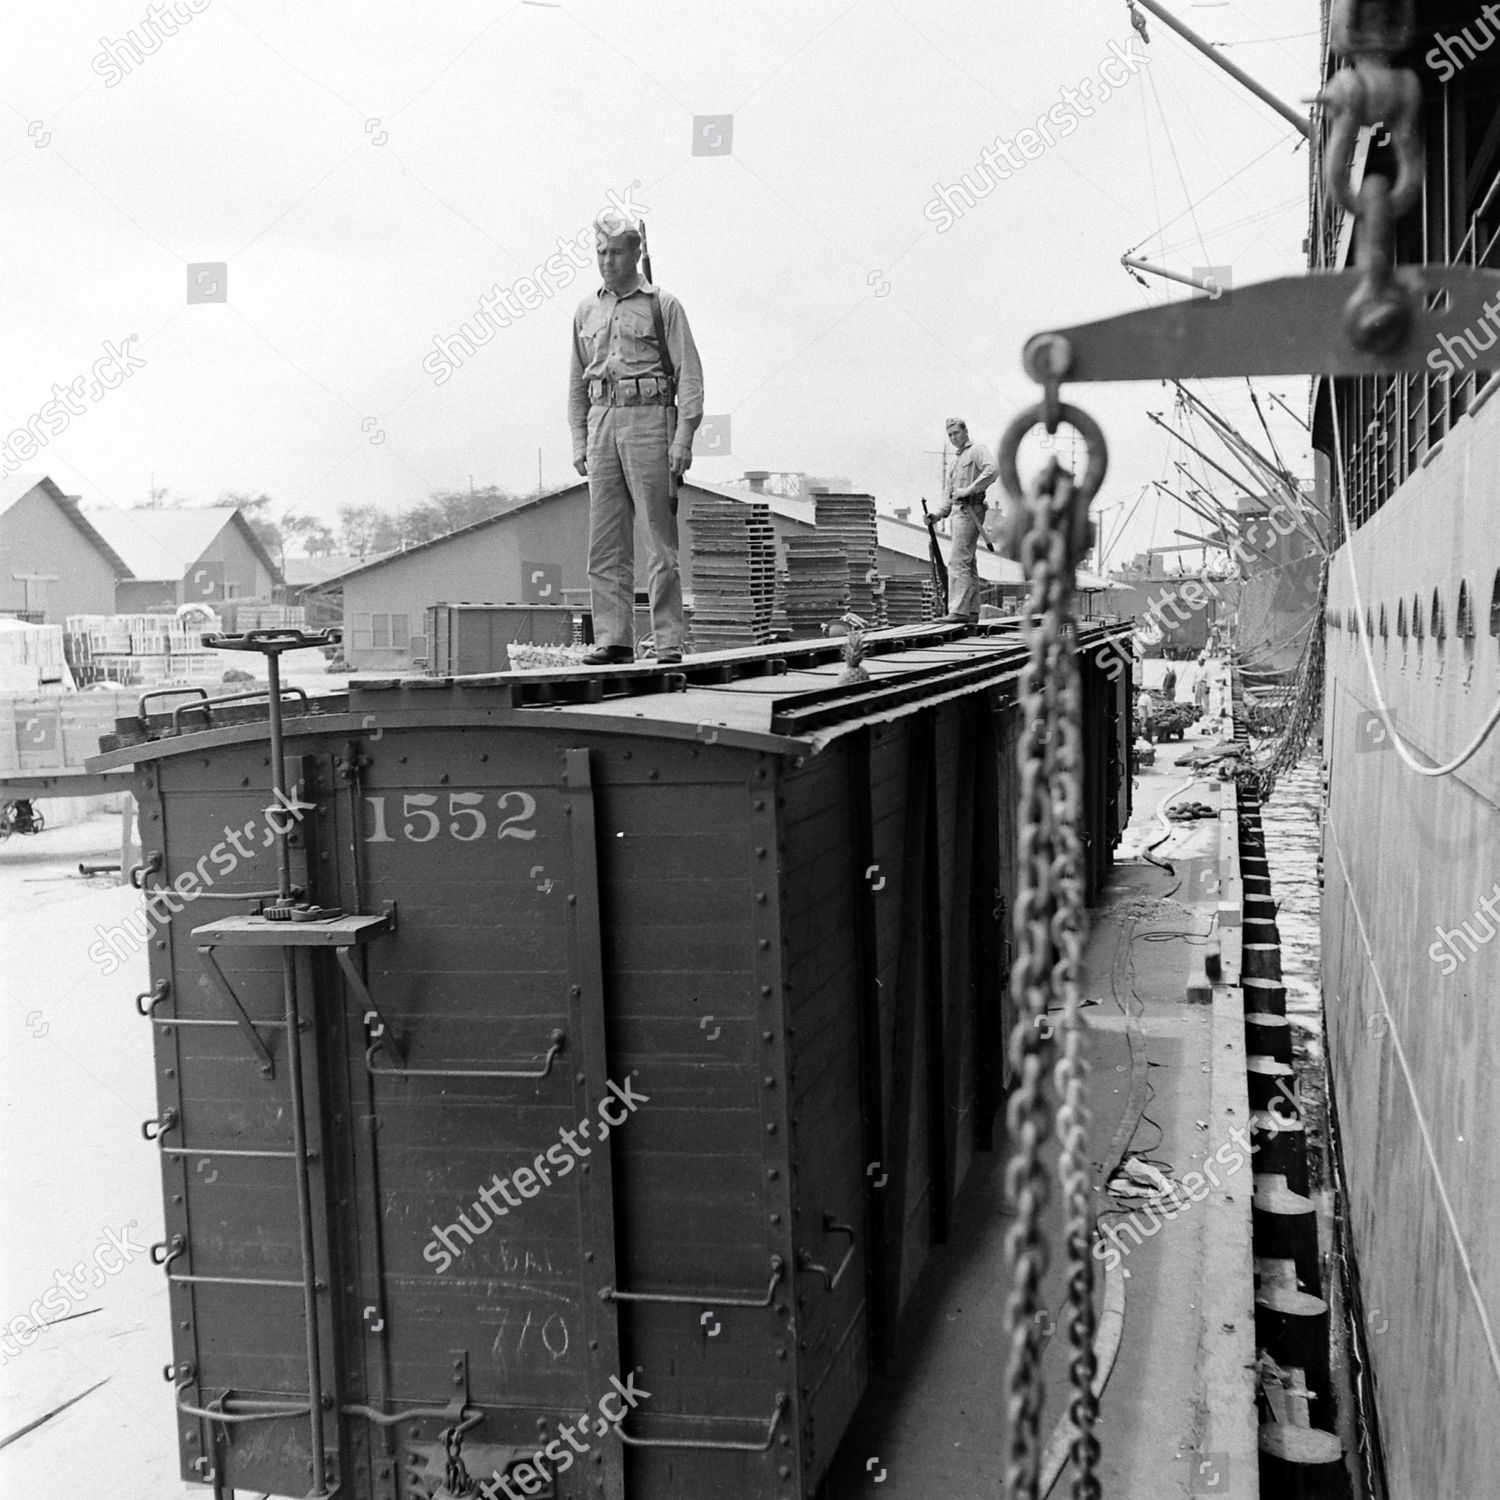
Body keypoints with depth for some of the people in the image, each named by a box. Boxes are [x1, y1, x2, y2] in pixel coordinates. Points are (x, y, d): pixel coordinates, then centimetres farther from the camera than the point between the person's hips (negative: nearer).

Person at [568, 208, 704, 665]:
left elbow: (689, 374, -3)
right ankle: (613, 639, 5)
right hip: (602, 422, 5)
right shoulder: (586, 310, 16)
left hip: (649, 420, -5)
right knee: (605, 541, 1)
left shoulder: (663, 305, 2)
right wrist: (579, 439, 11)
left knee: (660, 538, -4)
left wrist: (683, 437, -12)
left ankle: (669, 641, -1)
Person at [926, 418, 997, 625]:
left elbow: (992, 470, -21)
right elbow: (950, 493, 26)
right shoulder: (957, 459, 26)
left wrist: (969, 490, -23)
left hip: (970, 510, -10)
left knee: (958, 561, -16)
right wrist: (938, 514, 12)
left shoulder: (977, 450, -2)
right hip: (959, 512, 10)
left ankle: (958, 610, -20)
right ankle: (972, 612, 13)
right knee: (968, 564, 10)